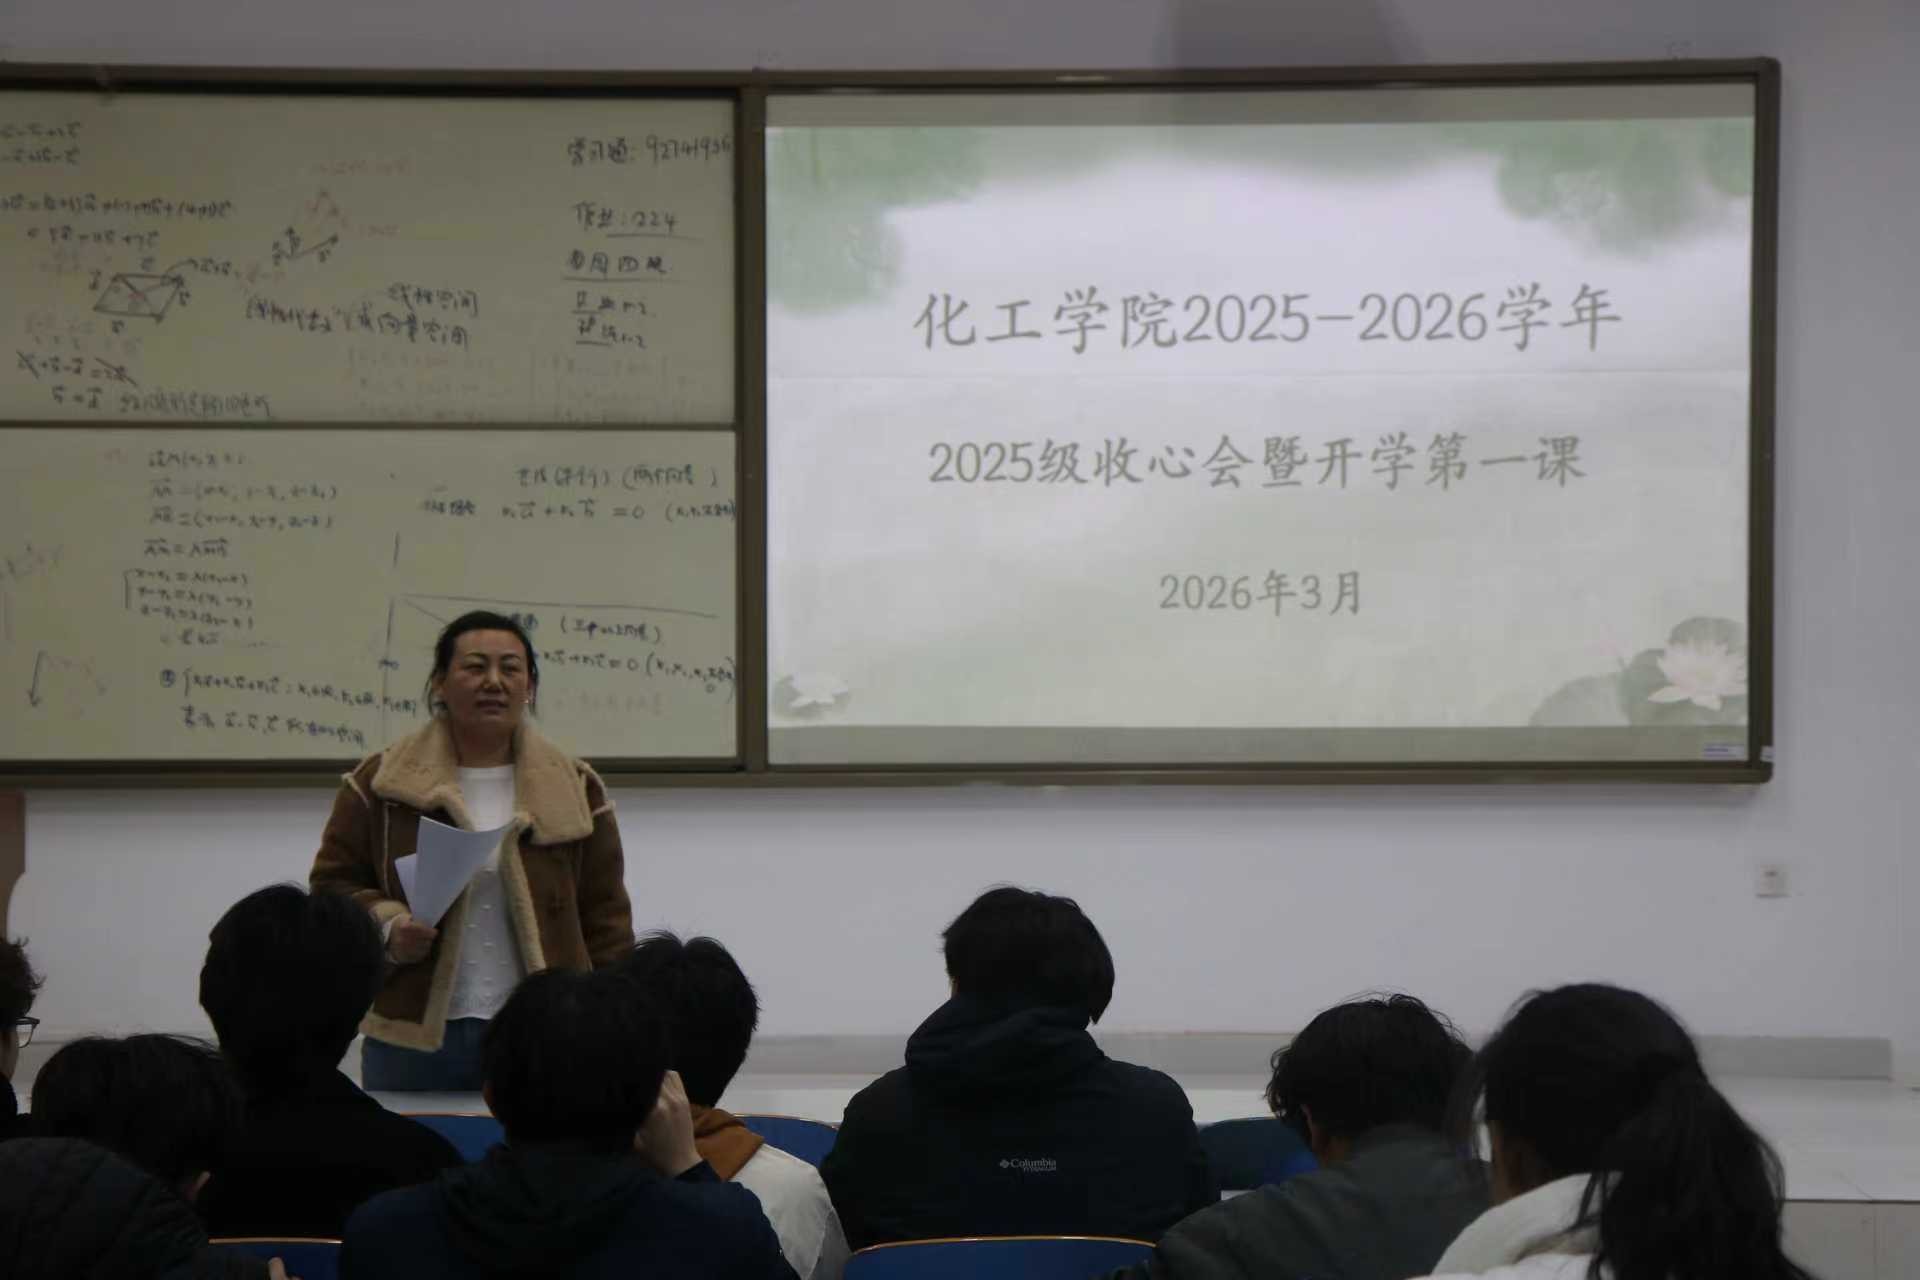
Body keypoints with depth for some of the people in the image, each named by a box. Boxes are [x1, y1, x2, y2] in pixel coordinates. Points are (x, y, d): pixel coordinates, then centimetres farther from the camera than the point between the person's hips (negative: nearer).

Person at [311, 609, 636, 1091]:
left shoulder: (575, 789, 9)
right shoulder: (381, 782, 6)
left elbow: (605, 919, 9)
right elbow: (333, 883, 9)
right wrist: (386, 928, -10)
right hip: (412, 1043, 0)